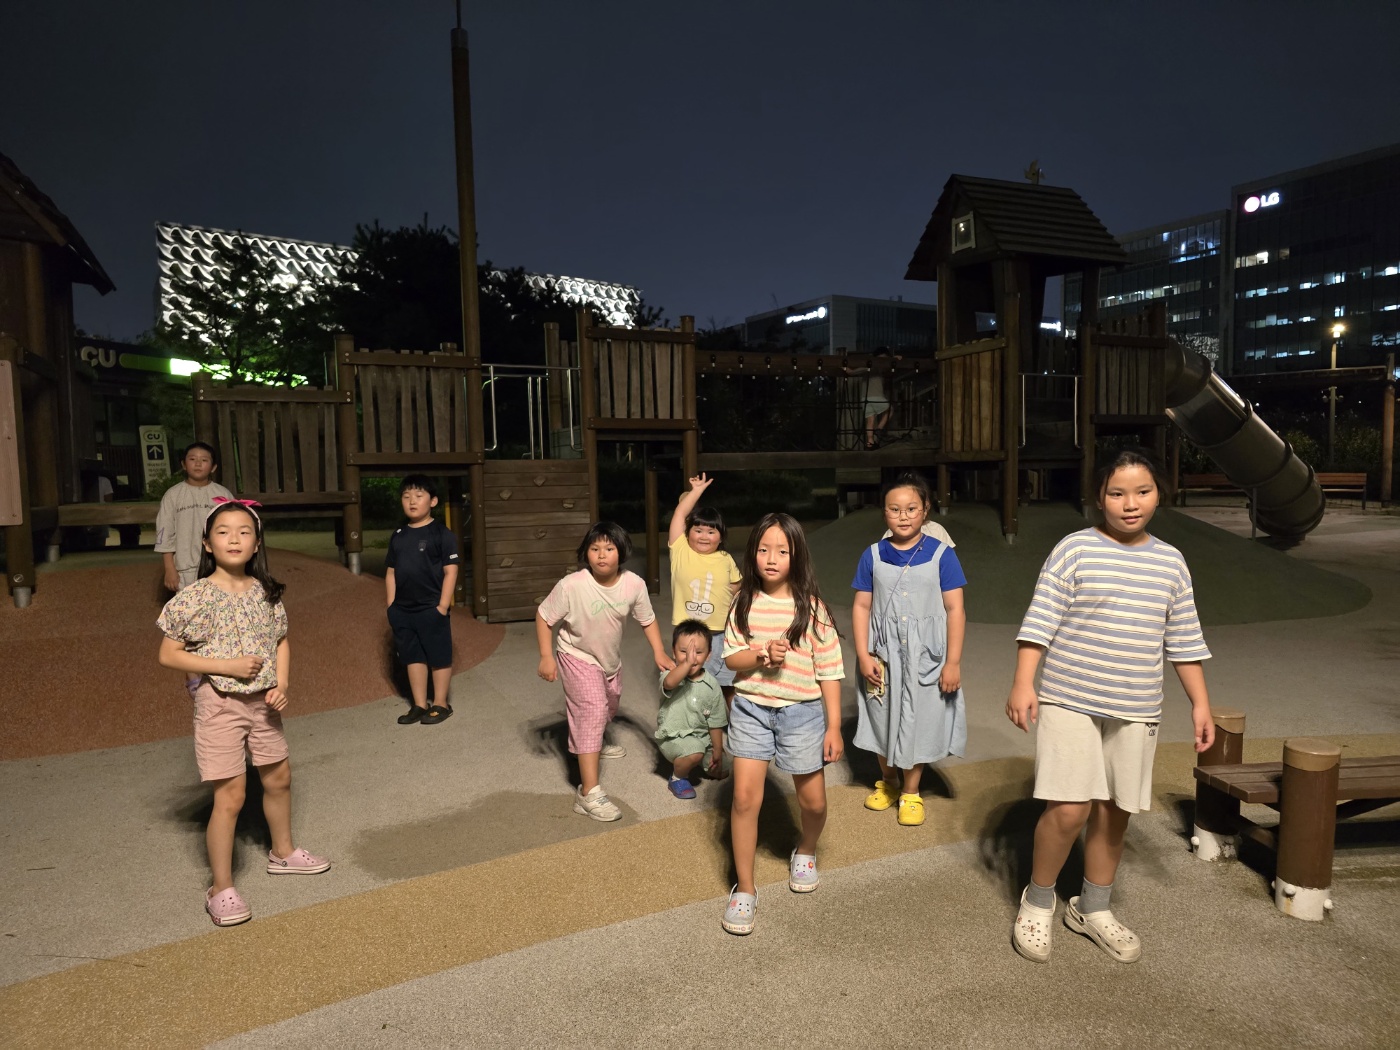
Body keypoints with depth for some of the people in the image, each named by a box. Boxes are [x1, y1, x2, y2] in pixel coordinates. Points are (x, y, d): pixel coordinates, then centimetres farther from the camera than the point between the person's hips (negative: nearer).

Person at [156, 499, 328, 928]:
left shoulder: (265, 592, 0)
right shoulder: (196, 597, -13)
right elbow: (168, 654, -11)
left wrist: (281, 684, -6)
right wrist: (226, 666, -20)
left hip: (262, 700, 5)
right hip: (220, 703, -5)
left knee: (279, 778, 19)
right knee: (230, 795, -3)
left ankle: (283, 852, 41)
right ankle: (221, 889, 13)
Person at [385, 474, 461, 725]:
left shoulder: (441, 534, -9)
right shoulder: (398, 535, 9)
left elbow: (450, 571, -11)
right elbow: (391, 573, 13)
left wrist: (443, 606, -15)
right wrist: (391, 606, 8)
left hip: (432, 608, -6)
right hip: (403, 610, 6)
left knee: (439, 657, 6)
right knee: (413, 657, 13)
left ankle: (441, 704, 18)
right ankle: (419, 704, 24)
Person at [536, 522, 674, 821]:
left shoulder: (634, 584, -21)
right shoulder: (571, 586, -32)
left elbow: (647, 620, -4)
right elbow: (543, 617, -19)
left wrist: (659, 652, -10)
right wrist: (546, 656, -22)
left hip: (611, 659, 6)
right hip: (578, 657, -6)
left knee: (609, 705, 27)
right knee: (592, 710, -21)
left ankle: (594, 745, 61)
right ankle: (589, 792, -20)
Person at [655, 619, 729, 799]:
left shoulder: (711, 685, -5)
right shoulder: (671, 674, -17)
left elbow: (715, 721, 3)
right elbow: (669, 683, -45)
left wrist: (717, 750, 5)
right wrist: (687, 662, -55)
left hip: (701, 736, 6)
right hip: (673, 737, -5)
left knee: (718, 772, 10)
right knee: (695, 751, -33)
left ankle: (683, 764, 34)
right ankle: (678, 778, -2)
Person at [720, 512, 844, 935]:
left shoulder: (811, 607, -8)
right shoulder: (744, 602, -1)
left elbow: (829, 670, -5)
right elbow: (731, 656, 0)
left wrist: (834, 726, -5)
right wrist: (762, 655, -21)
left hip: (801, 711, -1)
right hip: (751, 708, 1)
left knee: (813, 800, 11)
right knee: (745, 797, -5)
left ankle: (805, 852, 44)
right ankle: (744, 889, 12)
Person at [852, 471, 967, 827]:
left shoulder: (941, 554, -7)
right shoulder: (873, 556, -2)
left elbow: (955, 610, -6)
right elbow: (862, 606, -1)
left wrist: (953, 662, -9)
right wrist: (863, 655, -7)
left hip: (925, 655, -2)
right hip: (883, 654, 2)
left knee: (918, 721, 8)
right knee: (884, 718, 14)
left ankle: (910, 792, 28)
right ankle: (887, 781, 38)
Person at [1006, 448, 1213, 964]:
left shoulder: (1171, 562, 8)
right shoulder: (1075, 549, -6)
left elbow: (1183, 640, 14)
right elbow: (1040, 621, -8)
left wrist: (1200, 703, 11)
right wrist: (1023, 684, -15)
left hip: (1135, 710, 5)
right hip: (1069, 703, -4)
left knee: (1114, 812, 12)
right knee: (1068, 810, -9)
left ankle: (1092, 909, 33)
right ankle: (1037, 902, 16)